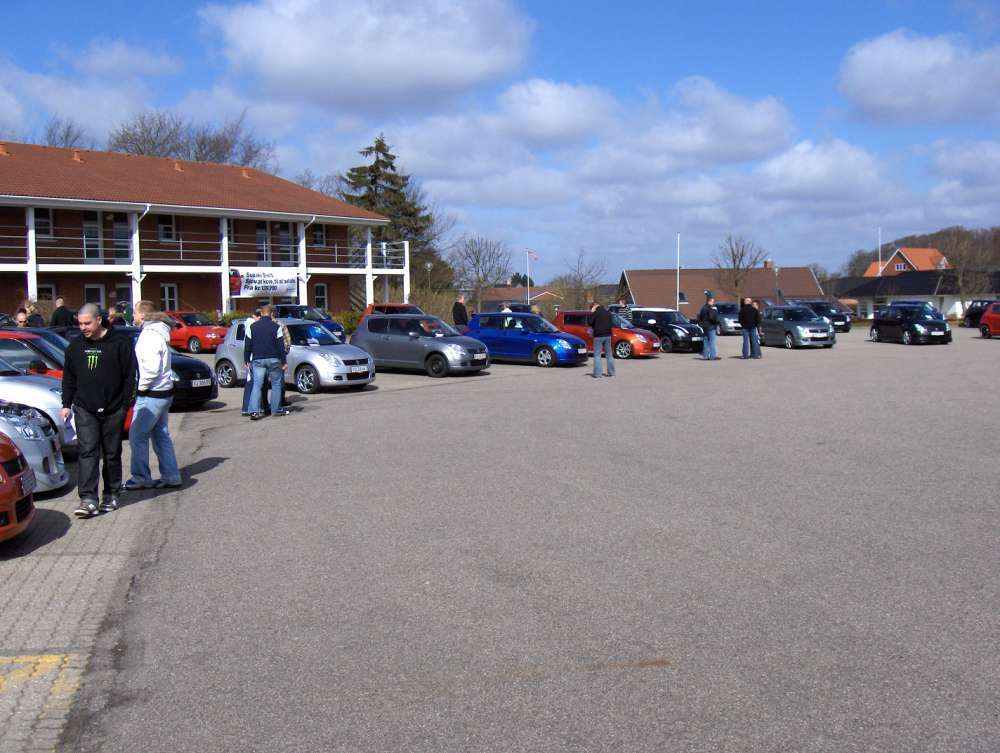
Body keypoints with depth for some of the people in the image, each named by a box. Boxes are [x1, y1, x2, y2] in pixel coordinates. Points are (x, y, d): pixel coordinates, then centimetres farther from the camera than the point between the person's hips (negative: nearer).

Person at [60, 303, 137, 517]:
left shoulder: (120, 342, -4)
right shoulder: (76, 345, 9)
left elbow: (129, 375, -2)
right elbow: (69, 377, 16)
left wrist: (125, 404, -6)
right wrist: (66, 404, 10)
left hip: (113, 410, -2)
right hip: (85, 409, 2)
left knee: (112, 454, 8)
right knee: (88, 452, -8)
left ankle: (111, 495, 20)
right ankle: (88, 499, -12)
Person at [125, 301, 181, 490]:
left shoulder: (150, 335, -18)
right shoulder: (158, 331, 13)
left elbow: (152, 368, -25)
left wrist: (140, 387, -13)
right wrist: (142, 387, 13)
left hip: (151, 395, -10)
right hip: (164, 391, 10)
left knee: (137, 435, -2)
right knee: (161, 435, 13)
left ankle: (140, 478, 5)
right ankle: (171, 477, 17)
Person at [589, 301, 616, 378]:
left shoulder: (596, 313, -10)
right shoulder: (608, 312, 11)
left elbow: (590, 322, -8)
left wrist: (592, 313, 1)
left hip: (598, 336, -6)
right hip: (608, 335, 6)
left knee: (597, 355, -3)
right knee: (609, 354, 13)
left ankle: (597, 374, -7)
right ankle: (611, 372, 17)